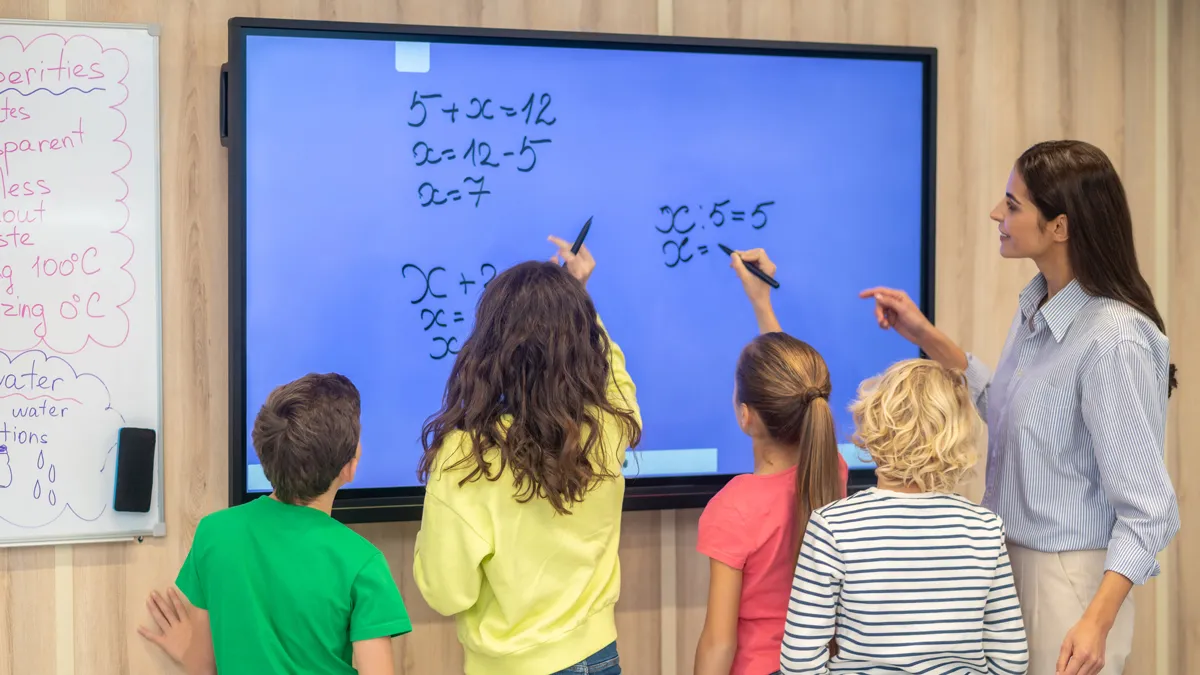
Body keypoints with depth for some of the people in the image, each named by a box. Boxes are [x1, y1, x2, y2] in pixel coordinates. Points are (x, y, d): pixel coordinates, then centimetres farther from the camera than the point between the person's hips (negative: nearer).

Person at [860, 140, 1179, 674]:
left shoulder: (1114, 341, -23)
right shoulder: (1036, 305, 2)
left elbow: (1146, 511, -20)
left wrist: (1097, 621, -28)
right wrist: (927, 339, 11)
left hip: (1068, 578, -8)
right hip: (1008, 559, 8)